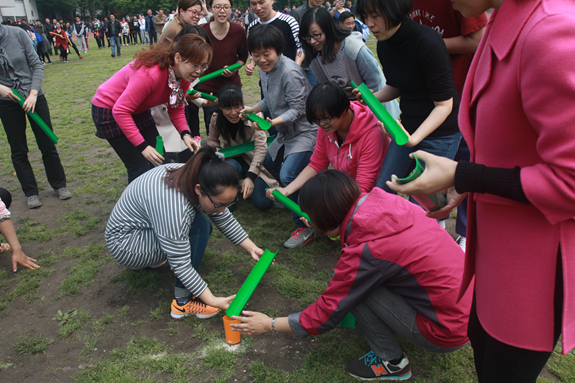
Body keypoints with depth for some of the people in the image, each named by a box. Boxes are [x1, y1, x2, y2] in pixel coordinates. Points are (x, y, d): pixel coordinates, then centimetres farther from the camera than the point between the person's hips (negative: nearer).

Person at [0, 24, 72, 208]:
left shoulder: (17, 34, -11)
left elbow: (36, 65, -8)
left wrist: (33, 93, -16)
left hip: (34, 97, 0)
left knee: (47, 145, 6)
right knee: (18, 151, 7)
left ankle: (59, 185, 24)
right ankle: (30, 192, 21)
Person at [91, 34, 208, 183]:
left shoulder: (183, 76, -12)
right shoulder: (151, 73, -36)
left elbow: (176, 109, 0)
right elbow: (121, 111, -32)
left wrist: (185, 134, -18)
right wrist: (143, 146, -32)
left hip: (138, 110, 8)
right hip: (110, 111, -8)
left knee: (159, 159, 4)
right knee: (140, 168, -11)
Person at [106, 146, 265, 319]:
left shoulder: (198, 179, -15)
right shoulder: (173, 208, -38)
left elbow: (226, 220, -4)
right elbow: (180, 265, -31)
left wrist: (252, 248, -9)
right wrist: (213, 301, -30)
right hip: (125, 245, -8)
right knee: (198, 227, -26)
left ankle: (156, 256, 16)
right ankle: (183, 301, -17)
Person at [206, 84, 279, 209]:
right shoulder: (216, 119, -14)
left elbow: (261, 147, -28)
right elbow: (212, 139, 5)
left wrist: (251, 177, -38)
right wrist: (216, 149, -21)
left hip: (253, 160, -1)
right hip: (232, 159, 1)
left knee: (264, 202, -17)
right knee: (231, 166, -38)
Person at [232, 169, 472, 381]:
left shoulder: (364, 250, -25)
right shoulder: (387, 202, -6)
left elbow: (326, 315, -13)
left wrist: (269, 325, 0)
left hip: (448, 333, -7)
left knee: (355, 285, -13)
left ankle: (392, 362, 5)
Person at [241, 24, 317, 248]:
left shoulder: (290, 72, -23)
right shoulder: (264, 69, 5)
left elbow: (298, 109, -23)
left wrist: (276, 121, -37)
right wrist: (252, 110, 3)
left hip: (305, 131, -10)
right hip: (286, 133, 11)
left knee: (288, 175, -24)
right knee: (269, 163, 25)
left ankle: (305, 227, -9)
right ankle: (292, 198, 45)